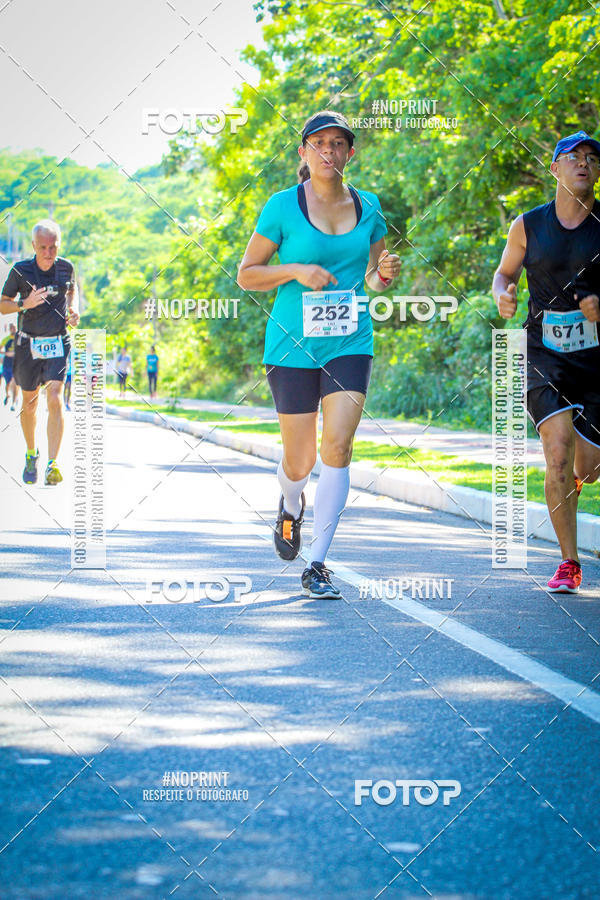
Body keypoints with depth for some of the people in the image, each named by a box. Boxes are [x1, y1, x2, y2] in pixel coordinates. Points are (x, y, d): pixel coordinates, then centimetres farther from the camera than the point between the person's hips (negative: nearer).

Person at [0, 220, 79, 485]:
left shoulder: (66, 268, -1)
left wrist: (74, 309, 2)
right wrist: (25, 304, -20)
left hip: (58, 343, 0)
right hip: (28, 344, 0)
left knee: (54, 400, -15)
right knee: (29, 403, 11)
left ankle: (52, 464, -18)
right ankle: (31, 455, 36)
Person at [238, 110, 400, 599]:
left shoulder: (368, 206, 7)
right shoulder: (283, 206, -3)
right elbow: (246, 275, 0)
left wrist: (384, 273, -4)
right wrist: (296, 270, -16)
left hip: (350, 343, 2)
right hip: (293, 344, -2)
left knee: (338, 446, -14)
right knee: (300, 461, 4)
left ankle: (317, 564, -7)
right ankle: (291, 506, 42)